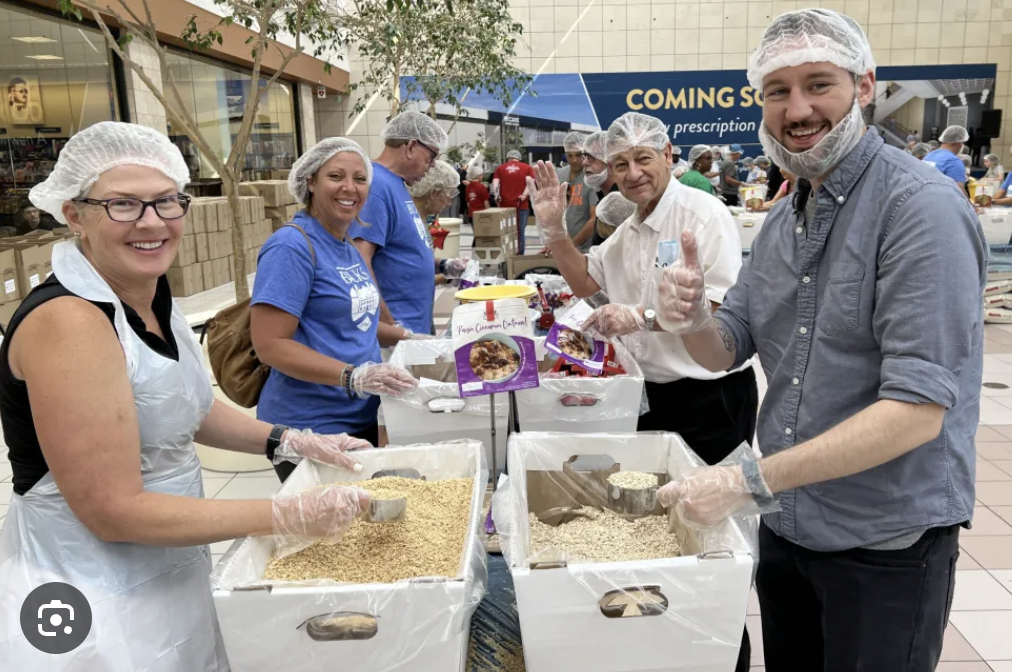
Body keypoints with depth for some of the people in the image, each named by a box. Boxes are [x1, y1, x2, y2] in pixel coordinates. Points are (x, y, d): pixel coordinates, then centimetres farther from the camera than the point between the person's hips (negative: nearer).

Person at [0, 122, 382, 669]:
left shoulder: (152, 293, 0)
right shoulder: (68, 322, -26)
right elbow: (114, 511, -25)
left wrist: (289, 443, 2)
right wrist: (286, 515, -24)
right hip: (87, 608, -8)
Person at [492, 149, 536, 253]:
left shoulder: (500, 168, 11)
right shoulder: (527, 167, 7)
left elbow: (495, 184, -2)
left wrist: (496, 195, -5)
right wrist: (524, 195, -15)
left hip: (505, 204, 2)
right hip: (521, 204, -1)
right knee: (520, 231, 1)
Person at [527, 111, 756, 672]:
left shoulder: (703, 214, -15)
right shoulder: (630, 230, 12)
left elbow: (726, 309, -22)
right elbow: (588, 282, 23)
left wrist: (642, 317, -28)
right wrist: (554, 229, 10)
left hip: (712, 396, -8)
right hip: (655, 392, 8)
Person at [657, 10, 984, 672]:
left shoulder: (921, 206, -20)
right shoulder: (783, 221, 5)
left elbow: (918, 410, -26)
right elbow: (726, 352, 7)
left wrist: (750, 480, -28)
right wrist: (693, 317, -16)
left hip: (887, 544, -6)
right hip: (786, 527, 7)